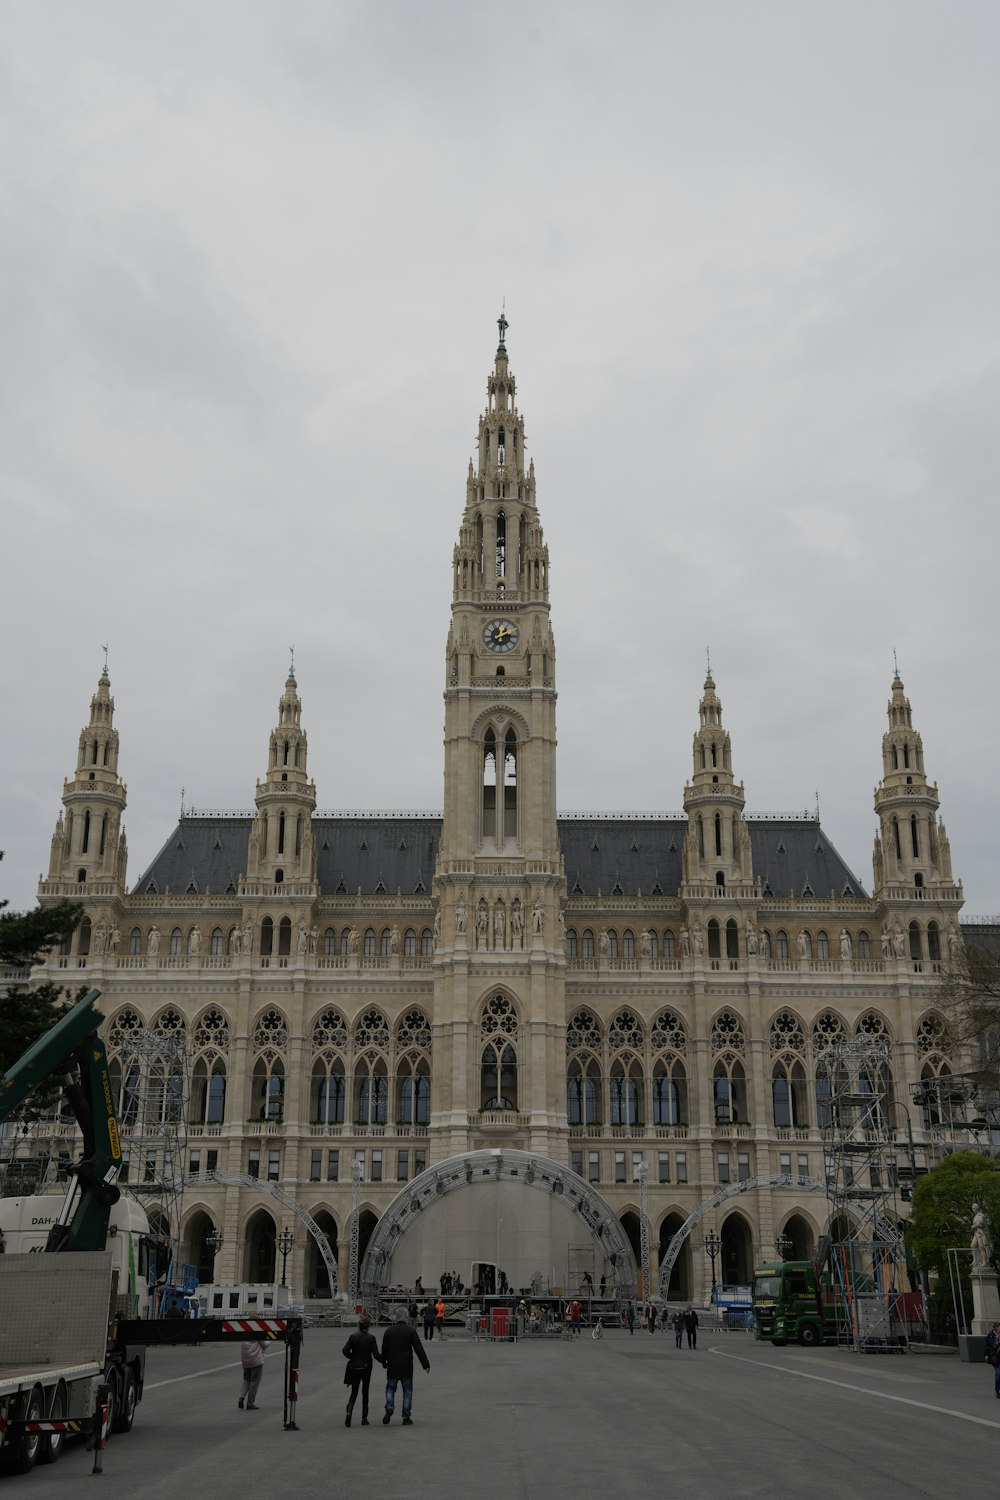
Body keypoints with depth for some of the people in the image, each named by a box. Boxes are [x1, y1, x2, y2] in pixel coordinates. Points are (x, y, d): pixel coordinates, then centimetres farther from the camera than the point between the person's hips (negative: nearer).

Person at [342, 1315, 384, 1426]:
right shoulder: (371, 1338, -10)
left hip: (354, 1367, 1)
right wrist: (384, 1361, 1)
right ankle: (364, 1418, 14)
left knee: (354, 1392, 9)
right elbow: (376, 1354, -13)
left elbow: (345, 1350, -11)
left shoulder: (353, 1337, -5)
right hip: (366, 1368, -1)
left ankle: (349, 1412, -17)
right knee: (365, 1392, 14)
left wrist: (352, 1357, 5)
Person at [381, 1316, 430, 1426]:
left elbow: (384, 1350, 4)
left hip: (392, 1367, 1)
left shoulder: (388, 1331, 1)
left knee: (390, 1388, 15)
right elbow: (419, 1349, -8)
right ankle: (406, 1418, 8)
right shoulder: (411, 1331, -6)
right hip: (407, 1367, -1)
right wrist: (426, 1364, -3)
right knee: (407, 1391, 8)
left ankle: (389, 1407, -11)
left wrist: (384, 1363, 18)